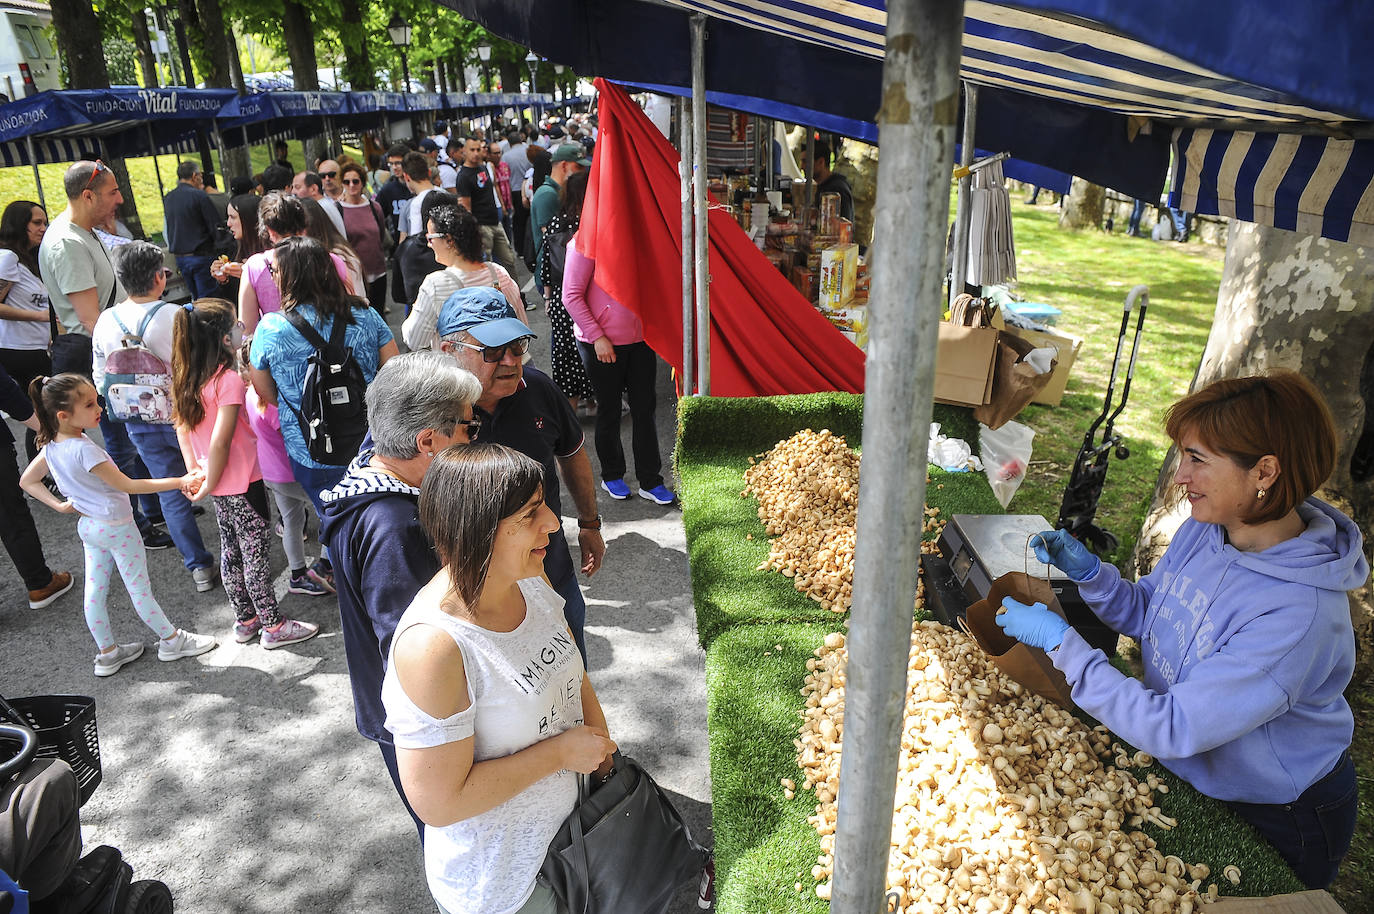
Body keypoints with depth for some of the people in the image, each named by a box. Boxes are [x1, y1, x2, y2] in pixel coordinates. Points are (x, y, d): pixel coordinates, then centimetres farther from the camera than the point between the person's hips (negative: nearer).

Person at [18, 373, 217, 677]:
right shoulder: (84, 450, -30)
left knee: (95, 592, 16)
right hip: (116, 527, -8)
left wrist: (59, 505, 5)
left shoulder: (51, 446, -4)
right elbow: (127, 485, -26)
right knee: (140, 590, 7)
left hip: (88, 525, 8)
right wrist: (179, 482, -26)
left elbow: (27, 481, 9)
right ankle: (172, 640, 23)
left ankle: (108, 653, 31)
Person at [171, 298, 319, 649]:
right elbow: (219, 443, -24)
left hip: (220, 487, 8)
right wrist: (210, 484, -13)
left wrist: (195, 470, 9)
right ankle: (273, 626, 16)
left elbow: (182, 426, 10)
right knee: (256, 554, 3)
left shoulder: (187, 378, 3)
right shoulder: (229, 380, -23)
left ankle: (245, 620, 33)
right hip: (243, 483, -8)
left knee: (231, 551, 18)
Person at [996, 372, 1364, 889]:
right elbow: (1146, 615, 3)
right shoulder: (1205, 528, -14)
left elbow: (1174, 729, -37)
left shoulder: (1299, 614, -38)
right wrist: (1086, 571, -15)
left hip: (1278, 820, -6)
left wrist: (1059, 640, -34)